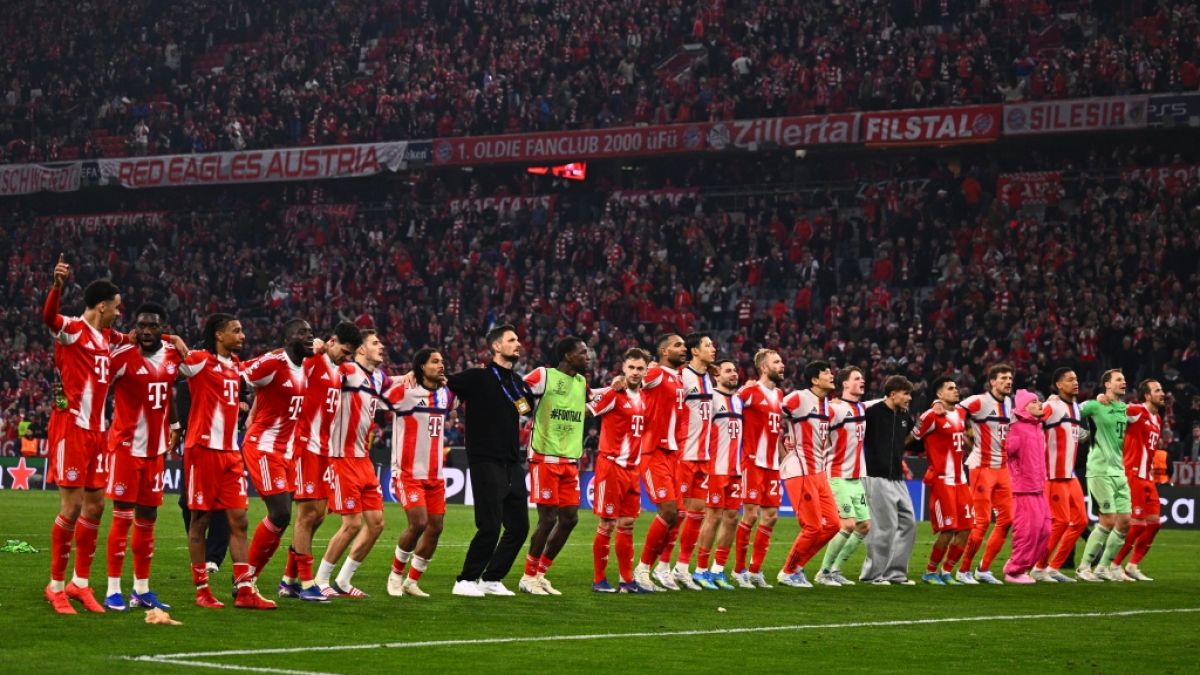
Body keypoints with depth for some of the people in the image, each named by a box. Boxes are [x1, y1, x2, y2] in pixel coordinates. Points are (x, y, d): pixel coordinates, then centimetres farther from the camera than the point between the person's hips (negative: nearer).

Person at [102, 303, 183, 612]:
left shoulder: (173, 354, 4)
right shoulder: (123, 356, -15)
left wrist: (173, 425, 22)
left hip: (156, 448, 6)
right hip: (126, 445, -6)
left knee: (147, 517, 10)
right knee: (122, 516, -6)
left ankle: (142, 590, 18)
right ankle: (113, 590, -2)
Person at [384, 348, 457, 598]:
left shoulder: (446, 394, 10)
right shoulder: (404, 391, -10)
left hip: (435, 474, 7)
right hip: (408, 472, -7)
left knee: (435, 527, 2)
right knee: (418, 523, -17)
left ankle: (412, 581, 16)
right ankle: (396, 574, 5)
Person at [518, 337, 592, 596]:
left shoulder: (582, 382, 13)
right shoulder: (543, 376, -8)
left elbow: (591, 404, 31)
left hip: (570, 460, 7)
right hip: (545, 459, -7)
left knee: (570, 518, 4)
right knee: (548, 518, -9)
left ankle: (540, 574, 16)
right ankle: (528, 577, 5)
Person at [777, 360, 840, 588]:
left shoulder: (827, 405, 14)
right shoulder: (799, 399, -12)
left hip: (818, 473, 9)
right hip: (799, 473, -9)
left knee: (832, 525, 5)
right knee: (813, 527, -8)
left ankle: (797, 567, 15)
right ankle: (787, 572, 7)